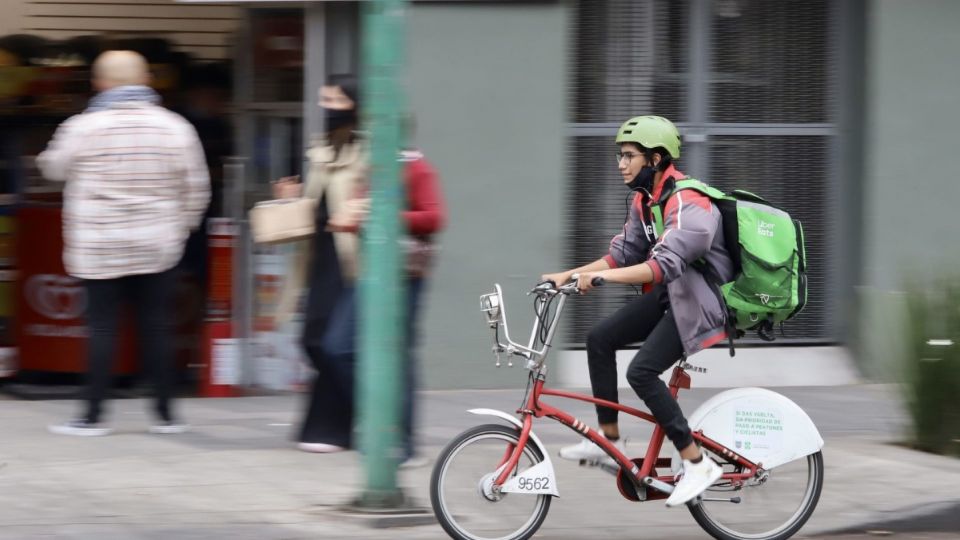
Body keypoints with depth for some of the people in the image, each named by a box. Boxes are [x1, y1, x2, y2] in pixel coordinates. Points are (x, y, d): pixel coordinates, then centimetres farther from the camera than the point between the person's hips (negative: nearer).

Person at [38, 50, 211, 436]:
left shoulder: (83, 127, -8)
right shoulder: (174, 127, -1)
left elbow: (53, 167, 8)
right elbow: (196, 189, 3)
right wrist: (180, 229, 17)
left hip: (98, 249, -2)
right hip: (157, 246, 2)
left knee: (102, 327, 2)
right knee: (156, 328, 7)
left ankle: (94, 414, 2)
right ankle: (165, 414, 9)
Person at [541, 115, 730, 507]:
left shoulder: (687, 203, -25)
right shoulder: (644, 200, 7)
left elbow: (665, 264, -36)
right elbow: (623, 254, 9)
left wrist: (602, 276, -42)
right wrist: (569, 275, -2)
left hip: (698, 300, -10)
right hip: (668, 294, 10)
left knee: (642, 371, -21)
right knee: (600, 339, 2)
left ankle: (697, 465, -15)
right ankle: (609, 441, 10)